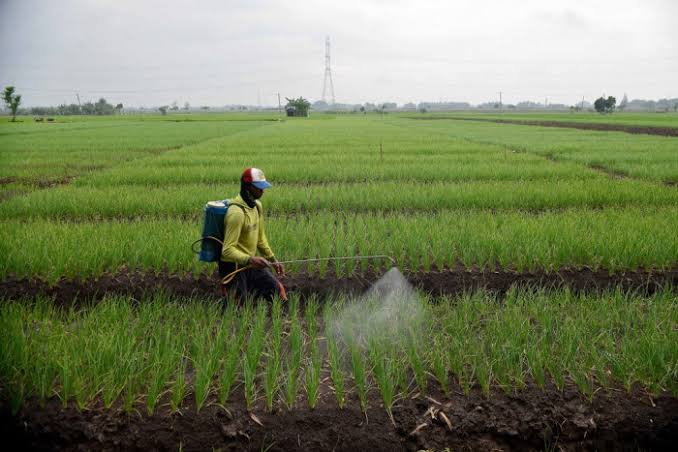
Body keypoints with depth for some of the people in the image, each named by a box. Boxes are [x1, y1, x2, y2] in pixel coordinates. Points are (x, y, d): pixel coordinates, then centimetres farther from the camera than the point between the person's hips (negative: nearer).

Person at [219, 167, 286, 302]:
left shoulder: (257, 205, 2)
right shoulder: (236, 212, -26)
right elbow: (227, 250, -28)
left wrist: (273, 259, 11)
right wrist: (250, 259, -42)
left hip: (250, 263, 8)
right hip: (233, 266, -8)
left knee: (276, 288, 4)